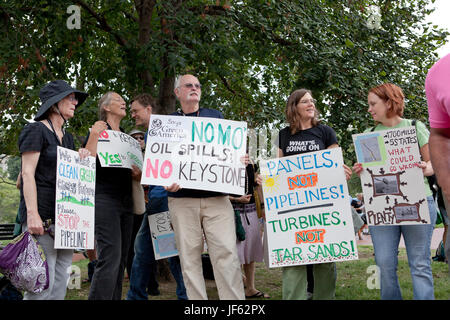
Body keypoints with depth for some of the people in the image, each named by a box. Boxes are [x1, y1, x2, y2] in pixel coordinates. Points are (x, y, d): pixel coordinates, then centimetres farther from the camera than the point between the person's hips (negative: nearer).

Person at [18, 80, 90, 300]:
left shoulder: (67, 137, 21)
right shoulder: (36, 130, -2)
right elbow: (27, 174, -10)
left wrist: (80, 160, 5)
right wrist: (32, 213, -19)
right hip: (42, 215, -8)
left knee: (60, 284, 6)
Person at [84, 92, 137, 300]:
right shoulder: (99, 128, 1)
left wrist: (137, 173, 7)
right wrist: (94, 134, -17)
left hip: (125, 201, 8)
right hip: (104, 198, -8)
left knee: (120, 259, 5)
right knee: (110, 258, -17)